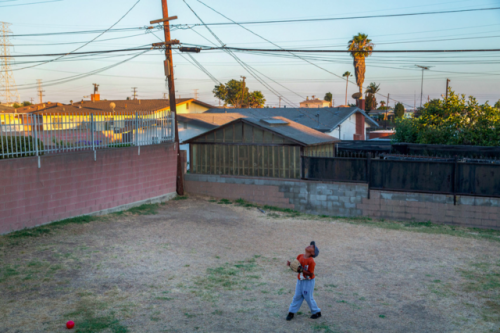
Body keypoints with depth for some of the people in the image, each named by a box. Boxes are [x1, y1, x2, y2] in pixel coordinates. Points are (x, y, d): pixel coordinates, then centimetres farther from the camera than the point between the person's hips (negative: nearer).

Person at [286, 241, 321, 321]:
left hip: (308, 281, -6)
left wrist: (301, 270, -33)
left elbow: (310, 273, -22)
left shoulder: (311, 261, -25)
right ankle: (291, 312, 23)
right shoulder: (300, 256, -5)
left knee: (308, 297, 6)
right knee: (297, 296, 13)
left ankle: (317, 312, 27)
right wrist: (290, 264, -14)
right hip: (300, 280, 6)